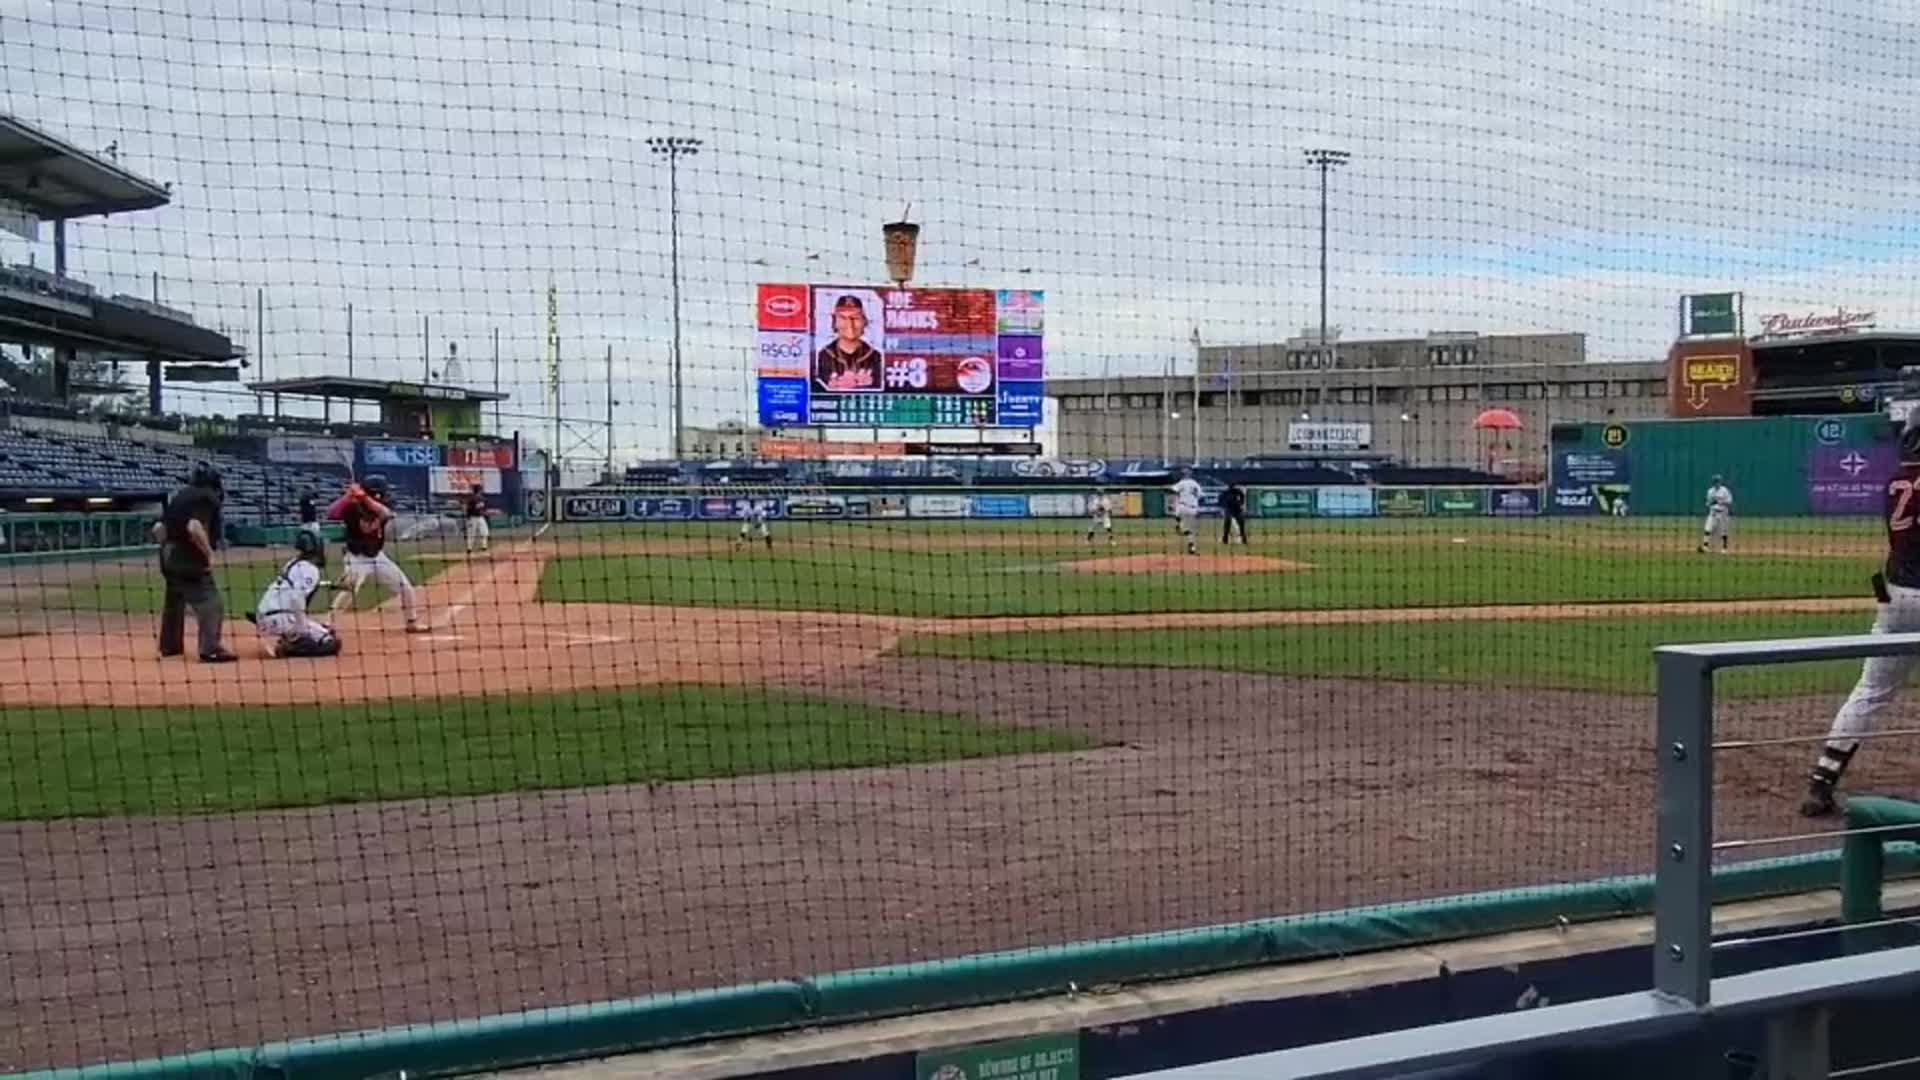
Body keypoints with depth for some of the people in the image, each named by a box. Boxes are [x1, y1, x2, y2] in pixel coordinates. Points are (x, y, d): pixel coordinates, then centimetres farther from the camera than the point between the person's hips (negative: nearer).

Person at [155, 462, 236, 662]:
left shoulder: (179, 496, 14)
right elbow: (194, 528, -27)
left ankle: (169, 645, 38)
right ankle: (210, 649, -19)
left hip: (168, 556, 9)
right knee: (209, 602, -10)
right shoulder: (207, 497, -11)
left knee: (174, 600, 25)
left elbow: (158, 529, 13)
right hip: (189, 558, -9)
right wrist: (209, 553, -20)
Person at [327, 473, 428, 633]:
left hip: (378, 557, 5)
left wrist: (365, 497, -39)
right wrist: (348, 496, -36)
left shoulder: (383, 507, -4)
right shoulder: (353, 507, -15)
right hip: (357, 558, -5)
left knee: (406, 587, 7)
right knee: (346, 592, -24)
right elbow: (330, 515, -32)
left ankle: (412, 622, 21)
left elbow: (385, 513, -29)